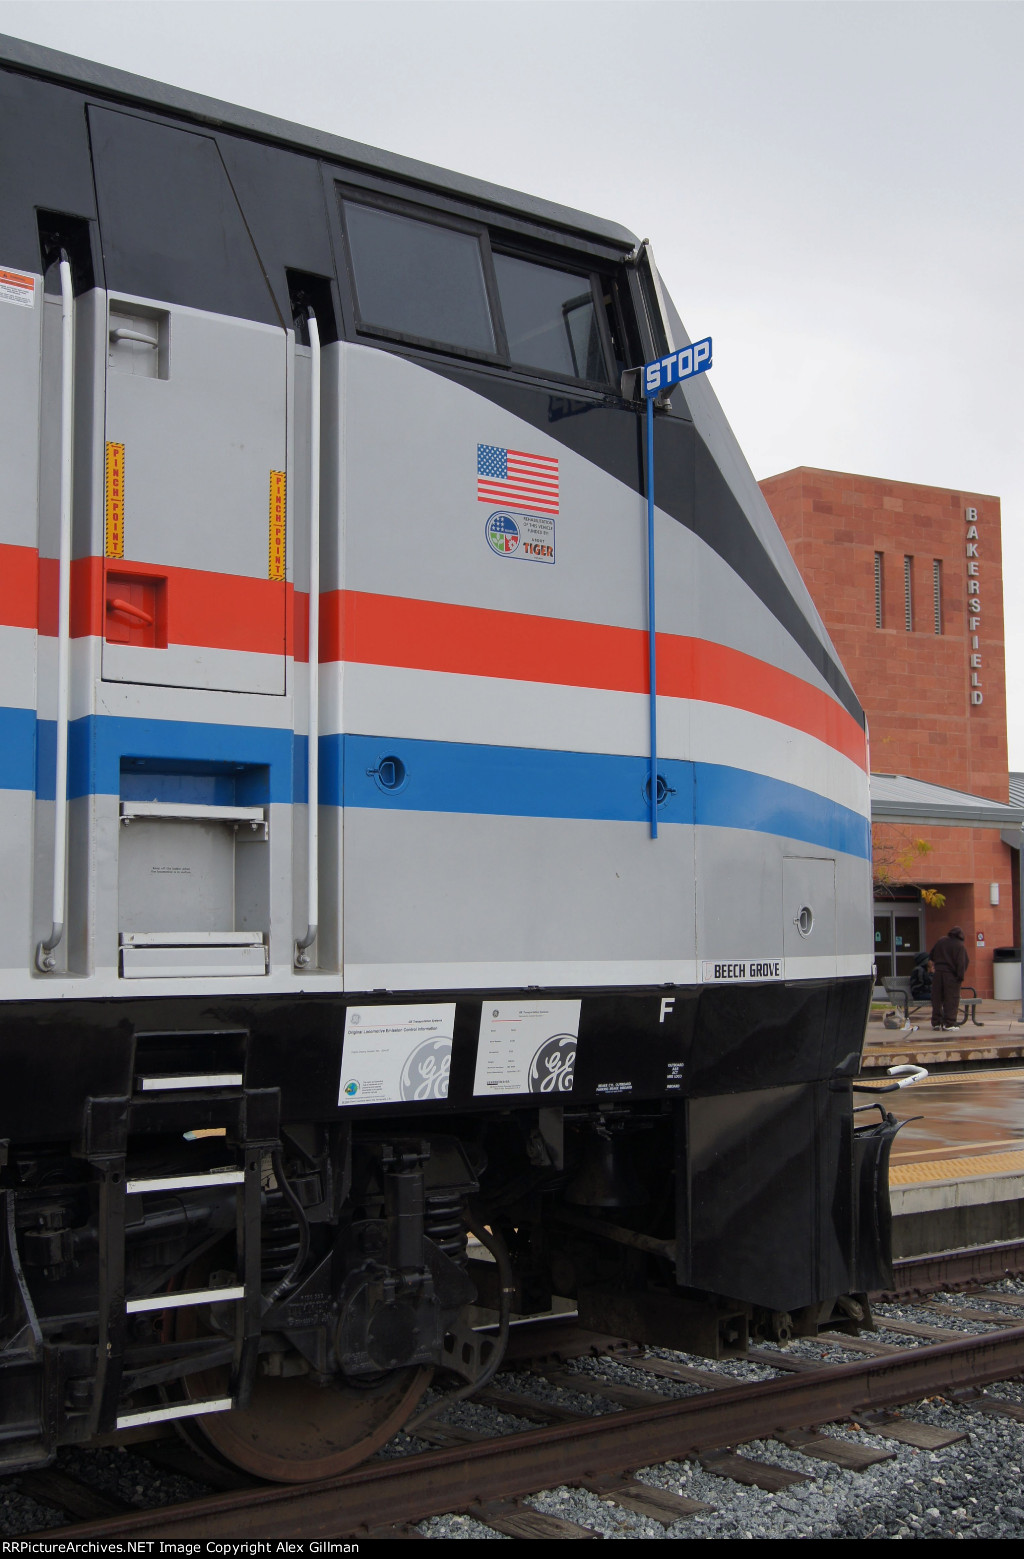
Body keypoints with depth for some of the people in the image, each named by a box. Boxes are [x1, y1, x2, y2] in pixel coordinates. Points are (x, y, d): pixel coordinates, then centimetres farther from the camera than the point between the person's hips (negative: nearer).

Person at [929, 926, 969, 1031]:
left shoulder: (941, 941, 9)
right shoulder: (960, 946, -7)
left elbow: (931, 955, 21)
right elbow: (961, 963, -12)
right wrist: (961, 977, -10)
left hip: (938, 972, 5)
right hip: (951, 975, -5)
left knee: (937, 999, 10)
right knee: (951, 1000, 0)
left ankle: (936, 1023, 13)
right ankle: (949, 1023, -2)